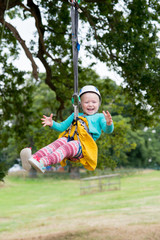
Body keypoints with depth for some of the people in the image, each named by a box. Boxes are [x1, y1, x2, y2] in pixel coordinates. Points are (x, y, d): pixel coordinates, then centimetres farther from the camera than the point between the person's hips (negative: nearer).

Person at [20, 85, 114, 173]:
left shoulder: (99, 117, 18)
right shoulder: (75, 115, 31)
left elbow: (108, 130, 2)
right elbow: (62, 127, 31)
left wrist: (109, 124, -23)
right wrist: (52, 123, 10)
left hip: (83, 144, -4)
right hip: (69, 139, 4)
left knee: (66, 147, -36)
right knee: (57, 143, -30)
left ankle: (43, 163, -64)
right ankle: (35, 157, -58)